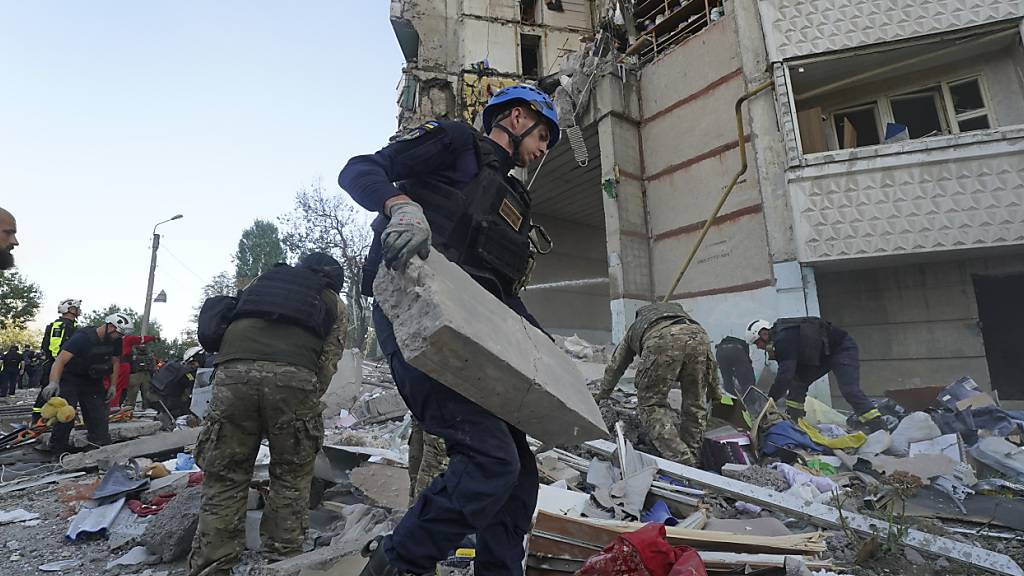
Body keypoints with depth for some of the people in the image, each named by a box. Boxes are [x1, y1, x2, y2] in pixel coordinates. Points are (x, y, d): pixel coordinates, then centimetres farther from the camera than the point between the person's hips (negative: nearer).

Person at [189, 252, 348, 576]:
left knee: (224, 477, 13)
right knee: (291, 477, 14)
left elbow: (220, 329, 34)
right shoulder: (333, 303, 26)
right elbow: (327, 363, 13)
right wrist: (307, 404, 22)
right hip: (294, 375, -2)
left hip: (234, 368, 2)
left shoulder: (264, 279, 35)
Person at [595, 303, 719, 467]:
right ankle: (691, 462, 19)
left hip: (662, 340, -3)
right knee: (695, 406, 17)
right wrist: (714, 392, 55)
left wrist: (603, 394, 62)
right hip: (698, 335, 3)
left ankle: (679, 460, -4)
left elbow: (615, 365, 49)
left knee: (651, 404, 7)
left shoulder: (634, 327, 41)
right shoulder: (681, 312, 48)